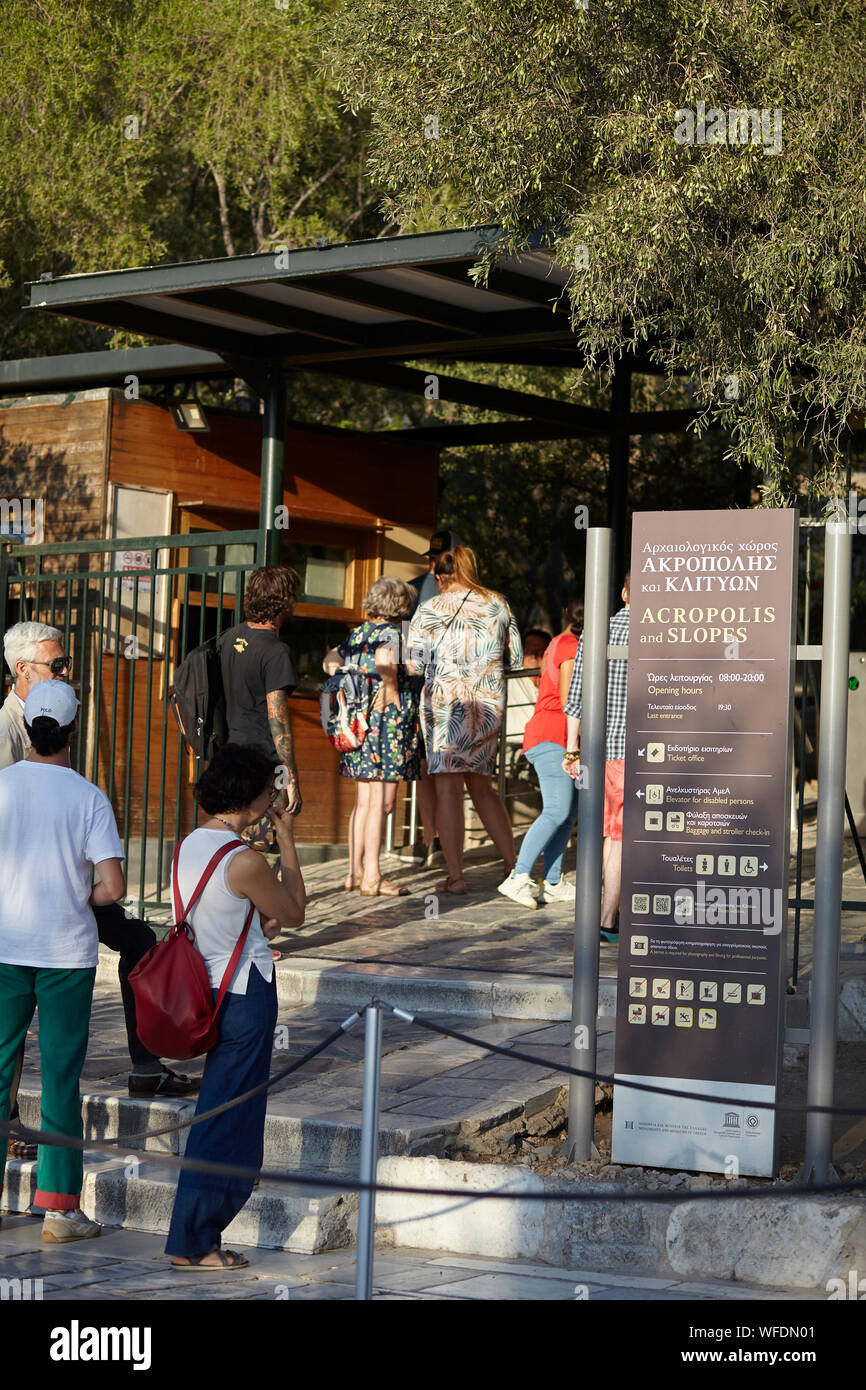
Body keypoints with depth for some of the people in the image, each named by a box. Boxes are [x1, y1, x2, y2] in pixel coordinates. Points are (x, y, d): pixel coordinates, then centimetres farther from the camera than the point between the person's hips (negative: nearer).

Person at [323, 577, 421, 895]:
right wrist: (391, 692, -20)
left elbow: (331, 660, 25)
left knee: (363, 801, 14)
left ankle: (355, 871, 17)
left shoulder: (359, 633, 13)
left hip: (358, 722, 8)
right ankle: (372, 877, -5)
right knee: (382, 801, -5)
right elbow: (385, 658, -33)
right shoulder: (393, 633, -11)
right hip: (387, 722, -8)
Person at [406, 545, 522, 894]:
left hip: (446, 702, -4)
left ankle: (455, 876, -4)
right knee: (481, 786, 17)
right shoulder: (498, 606, 8)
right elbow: (516, 659, 13)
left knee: (448, 788, -2)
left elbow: (413, 665, -5)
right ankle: (512, 864, 17)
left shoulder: (430, 609, -2)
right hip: (489, 705, 4)